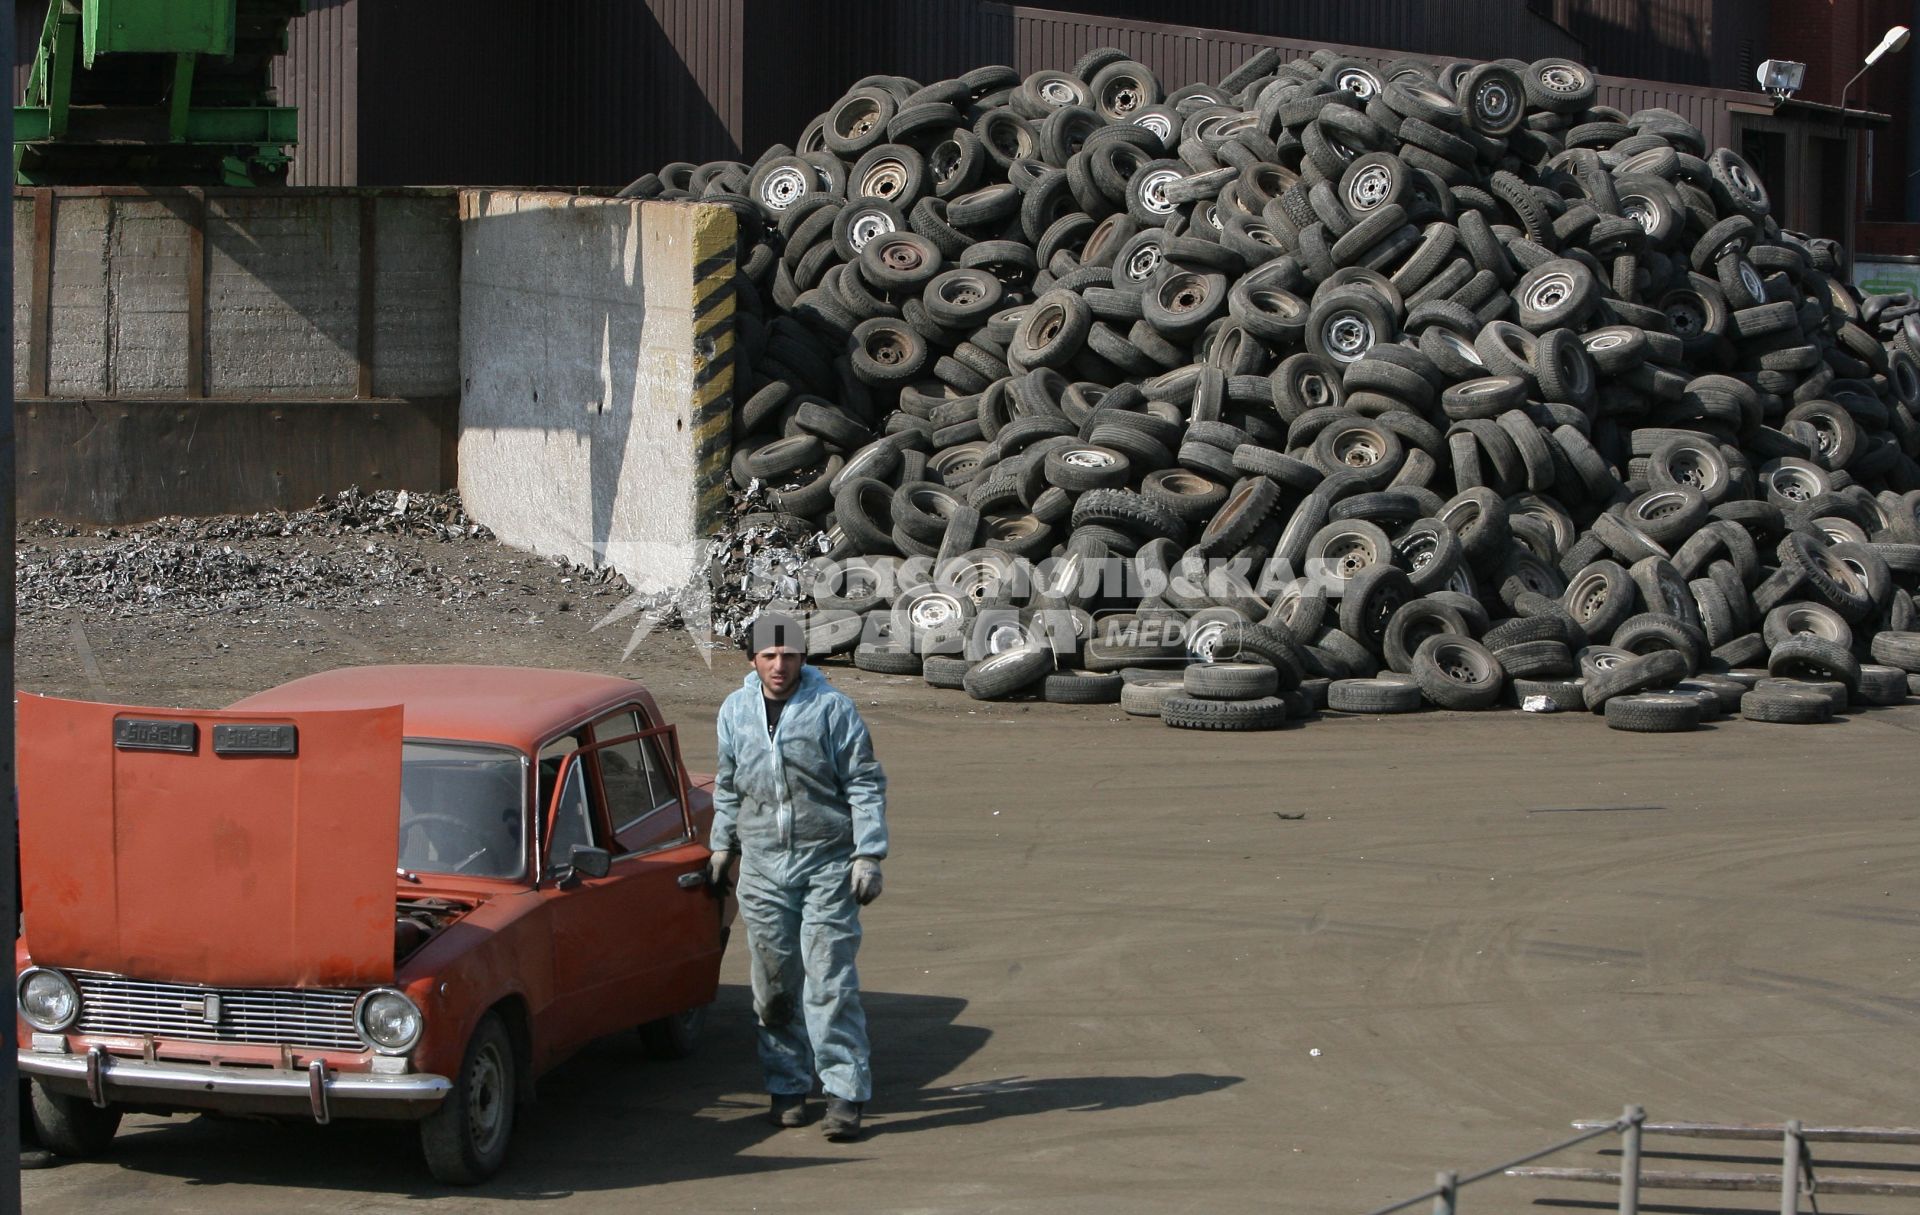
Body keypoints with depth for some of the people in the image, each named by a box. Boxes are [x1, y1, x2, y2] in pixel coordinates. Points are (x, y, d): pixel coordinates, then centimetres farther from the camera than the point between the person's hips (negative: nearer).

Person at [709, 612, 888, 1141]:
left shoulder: (832, 708, -5)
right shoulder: (735, 711, 8)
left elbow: (866, 785, -3)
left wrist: (868, 856, -8)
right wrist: (721, 845, 22)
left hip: (827, 864, -4)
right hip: (762, 865, 4)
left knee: (830, 982, -9)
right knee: (774, 984, 7)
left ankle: (845, 1093, -7)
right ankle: (787, 1087, 19)